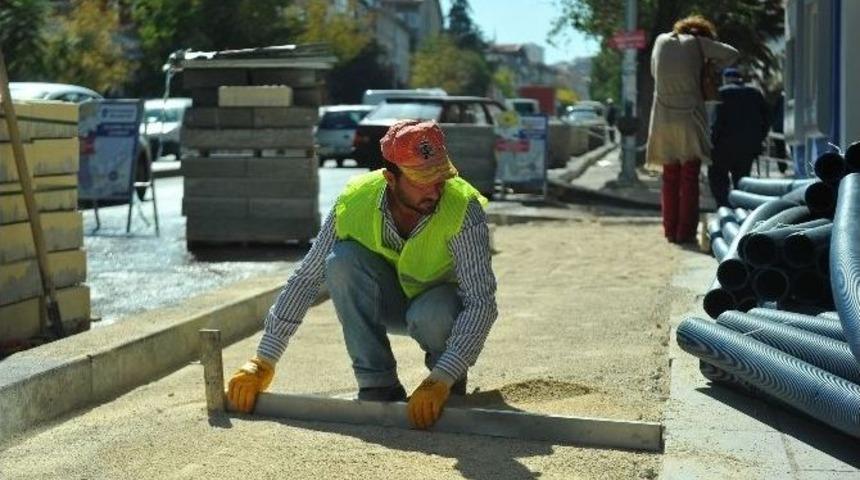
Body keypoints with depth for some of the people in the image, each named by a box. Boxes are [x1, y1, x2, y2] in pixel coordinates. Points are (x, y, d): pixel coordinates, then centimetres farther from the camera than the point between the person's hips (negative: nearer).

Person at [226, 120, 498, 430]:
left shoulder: (463, 208, -31)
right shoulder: (356, 200, -23)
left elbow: (481, 303, -34)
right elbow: (305, 279, -18)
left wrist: (442, 380, -45)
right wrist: (264, 361, -22)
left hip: (441, 301, -2)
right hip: (388, 303, 2)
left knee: (431, 314, -39)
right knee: (342, 260, -29)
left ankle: (450, 383, -4)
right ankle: (379, 385, -20)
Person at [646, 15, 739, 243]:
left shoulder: (661, 40, 8)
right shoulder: (697, 42, -1)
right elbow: (731, 54, 2)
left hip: (663, 119, 3)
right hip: (690, 119, -3)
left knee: (670, 177, 11)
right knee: (689, 177, 3)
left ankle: (671, 230, 9)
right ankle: (686, 231, -1)